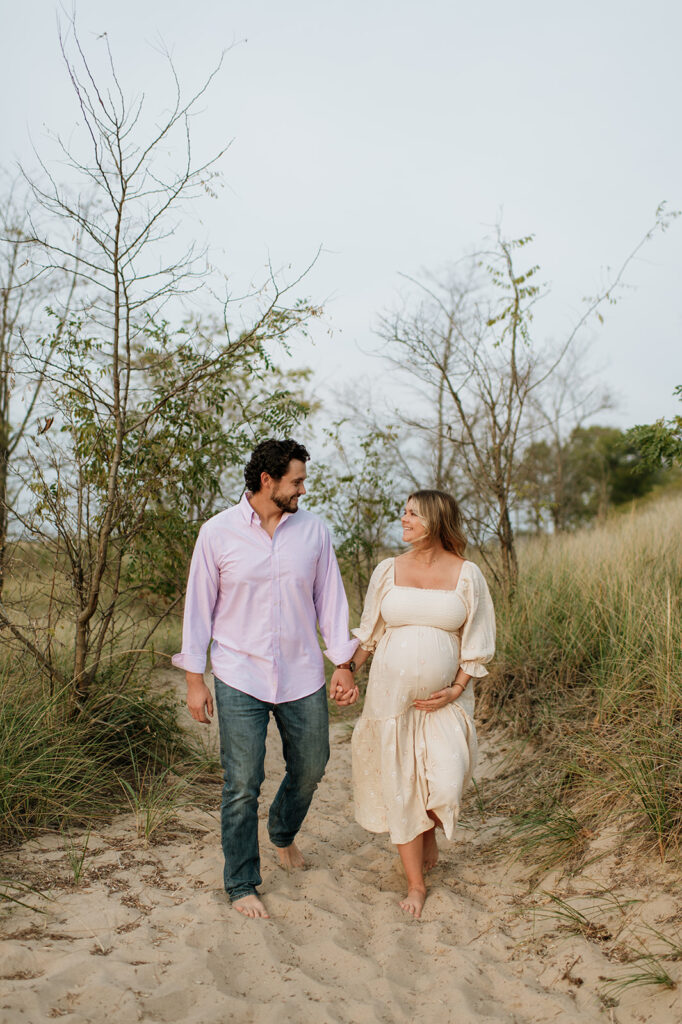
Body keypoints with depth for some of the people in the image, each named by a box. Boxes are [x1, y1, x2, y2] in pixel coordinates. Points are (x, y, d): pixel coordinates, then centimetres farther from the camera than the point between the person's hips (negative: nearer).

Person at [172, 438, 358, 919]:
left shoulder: (313, 530, 0)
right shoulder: (218, 532, -7)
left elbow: (330, 598, 5)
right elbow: (199, 605, -1)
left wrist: (344, 664, 3)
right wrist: (194, 678, -2)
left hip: (303, 677, 3)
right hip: (240, 678, -3)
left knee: (310, 768, 16)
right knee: (243, 784, 1)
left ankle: (284, 833, 47)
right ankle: (242, 884, 22)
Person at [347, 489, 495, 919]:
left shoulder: (467, 574, -3)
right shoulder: (388, 570, 1)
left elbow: (477, 642, 1)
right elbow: (370, 633, 10)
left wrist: (456, 690, -8)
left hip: (443, 701, -1)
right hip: (391, 695, 1)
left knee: (445, 784, -10)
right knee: (399, 787, 5)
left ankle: (429, 837, 27)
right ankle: (416, 884, 24)